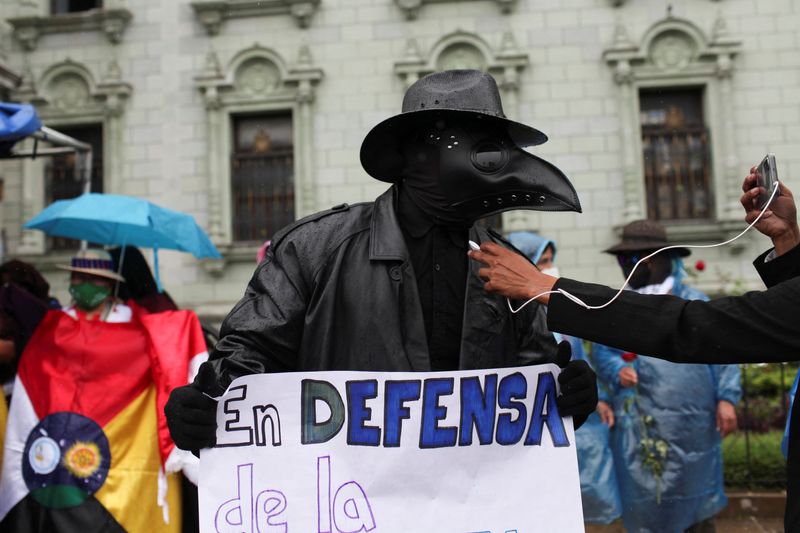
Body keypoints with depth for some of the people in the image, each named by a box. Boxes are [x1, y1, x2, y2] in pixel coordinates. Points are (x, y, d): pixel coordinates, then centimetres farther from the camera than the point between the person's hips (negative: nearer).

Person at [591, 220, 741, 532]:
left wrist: (726, 398, -5)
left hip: (689, 423, -2)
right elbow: (600, 350, 9)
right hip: (638, 424, 2)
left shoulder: (694, 304, 3)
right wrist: (617, 370, -12)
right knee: (643, 495, 7)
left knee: (693, 492, 10)